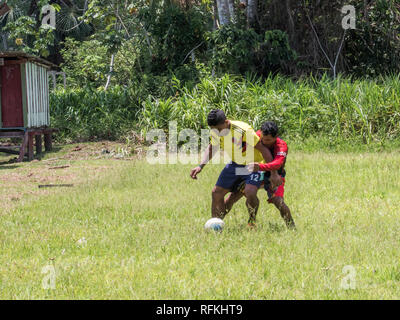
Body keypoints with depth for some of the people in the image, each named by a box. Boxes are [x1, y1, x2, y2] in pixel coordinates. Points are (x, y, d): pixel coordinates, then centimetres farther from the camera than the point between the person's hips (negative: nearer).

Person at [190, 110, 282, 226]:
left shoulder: (243, 130, -32)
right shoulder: (216, 132, -11)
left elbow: (263, 149, -24)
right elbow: (211, 148, 11)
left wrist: (273, 174, -22)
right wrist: (200, 166, -3)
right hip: (235, 164, 7)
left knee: (250, 192, -29)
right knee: (217, 193, 1)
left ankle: (252, 221, -1)